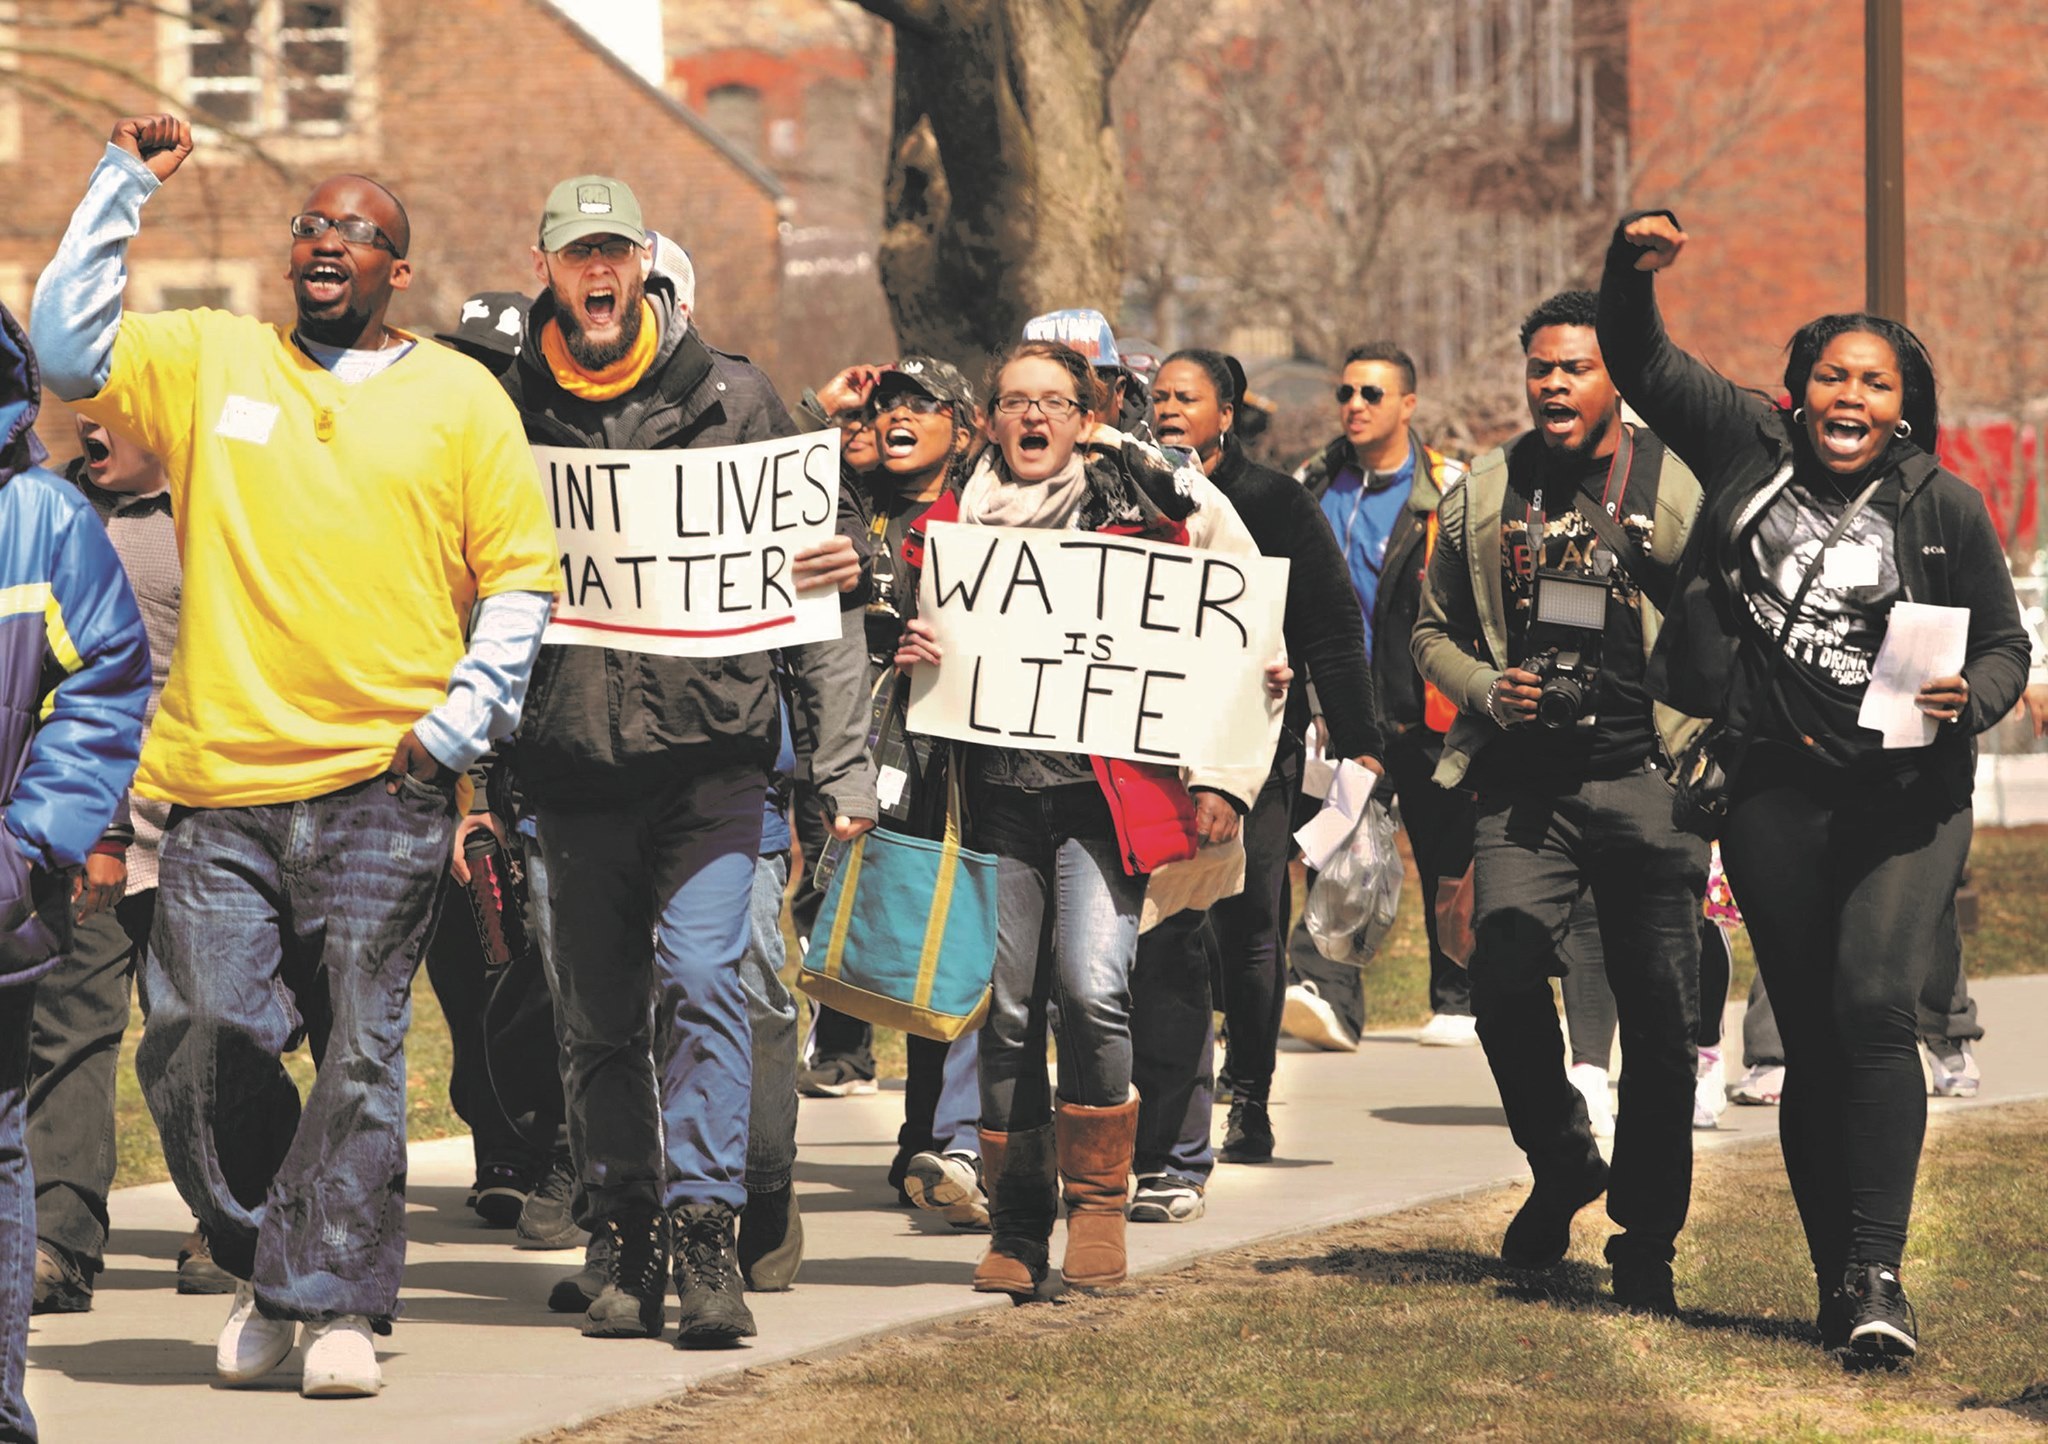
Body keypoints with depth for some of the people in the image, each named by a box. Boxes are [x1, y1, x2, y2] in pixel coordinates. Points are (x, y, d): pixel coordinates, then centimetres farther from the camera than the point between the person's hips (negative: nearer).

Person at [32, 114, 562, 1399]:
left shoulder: (461, 399, 9)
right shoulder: (209, 360, 13)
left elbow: (522, 577, 10)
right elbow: (68, 348, 2)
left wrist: (460, 725, -1)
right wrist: (123, 185, 1)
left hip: (386, 781, -1)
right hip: (223, 775, 1)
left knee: (362, 1050, -5)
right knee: (201, 1033, -4)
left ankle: (338, 1302, 0)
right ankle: (271, 1265, 15)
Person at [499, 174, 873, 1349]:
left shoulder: (733, 398, 3)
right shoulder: (512, 415, 6)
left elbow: (811, 576, 6)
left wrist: (845, 765, 0)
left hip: (712, 755, -2)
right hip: (572, 766, 2)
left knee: (700, 976, -16)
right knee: (597, 1019, 7)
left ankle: (705, 1227, -15)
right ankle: (622, 1237, 17)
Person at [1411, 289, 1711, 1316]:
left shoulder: (1677, 488, 0)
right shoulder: (1485, 494, 10)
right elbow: (1433, 629, 20)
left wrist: (1700, 741, -10)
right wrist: (1488, 689, 1)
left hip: (1644, 779, -2)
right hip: (1523, 785, 2)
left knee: (1659, 1018, -1)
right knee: (1504, 984, -13)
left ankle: (1645, 1240, 12)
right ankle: (1560, 1167, 14)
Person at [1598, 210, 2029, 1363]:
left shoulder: (1946, 509, -1)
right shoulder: (1753, 450, 5)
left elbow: (2006, 643, 7)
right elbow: (1642, 363, 12)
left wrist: (1970, 698, -15)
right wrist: (1636, 270, -6)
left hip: (1906, 798, -3)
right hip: (1777, 795, 3)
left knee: (1875, 1005, -21)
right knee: (1811, 1039, 6)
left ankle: (1877, 1271, -22)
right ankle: (1838, 1281, 15)